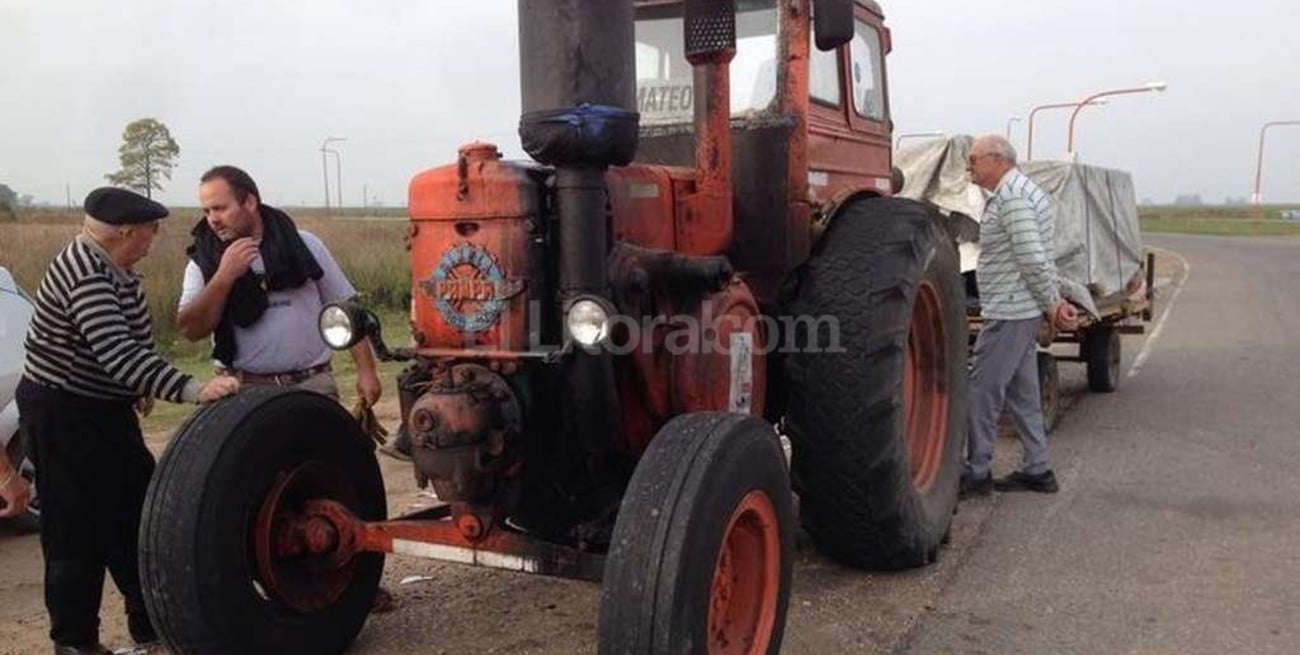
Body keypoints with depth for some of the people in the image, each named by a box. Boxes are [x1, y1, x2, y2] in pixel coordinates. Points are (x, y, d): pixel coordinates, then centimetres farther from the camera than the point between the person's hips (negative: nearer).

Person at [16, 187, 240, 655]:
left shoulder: (113, 266, 3)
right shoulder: (85, 276, -26)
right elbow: (120, 354, -37)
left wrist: (142, 387, 21)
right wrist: (194, 390, -44)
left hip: (105, 410, 10)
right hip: (63, 417, -9)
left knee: (140, 514, 12)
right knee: (79, 531, 0)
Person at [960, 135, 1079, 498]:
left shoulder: (1012, 196, -17)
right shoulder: (1018, 192, 17)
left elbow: (1033, 259, -22)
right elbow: (1039, 259, 17)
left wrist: (1052, 304, -12)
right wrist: (1056, 302, 12)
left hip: (1008, 312, -11)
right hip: (1021, 312, 11)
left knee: (983, 393, -3)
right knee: (1022, 393, 15)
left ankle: (977, 473, 6)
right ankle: (1036, 469, 22)